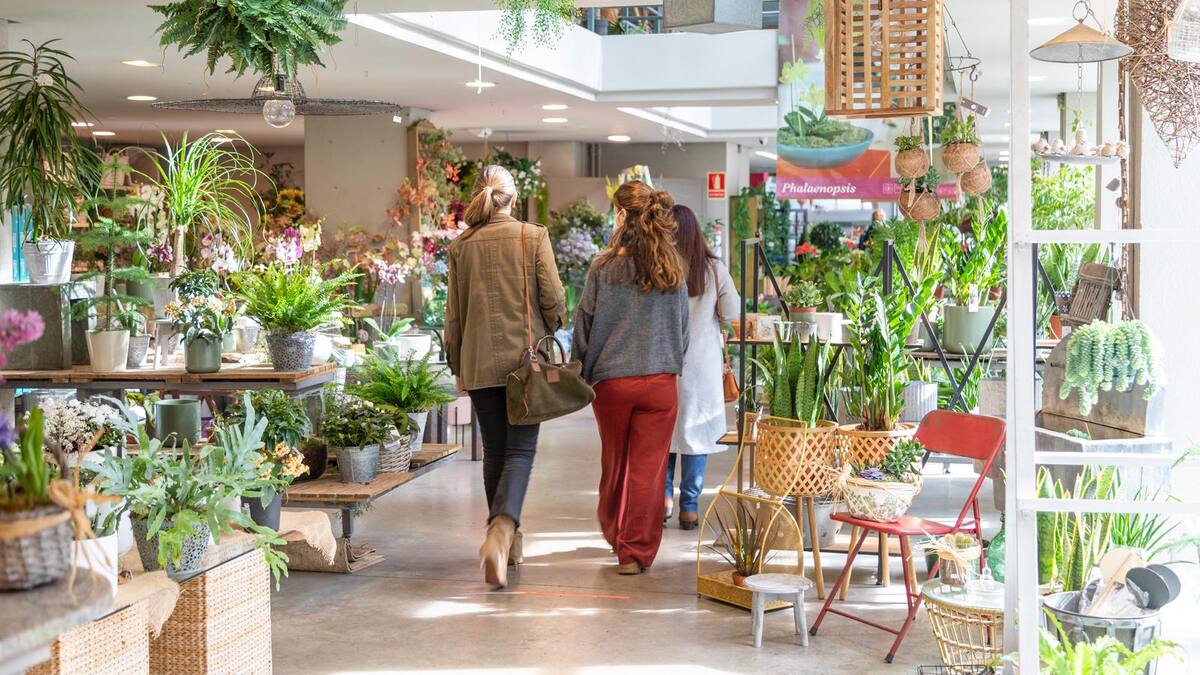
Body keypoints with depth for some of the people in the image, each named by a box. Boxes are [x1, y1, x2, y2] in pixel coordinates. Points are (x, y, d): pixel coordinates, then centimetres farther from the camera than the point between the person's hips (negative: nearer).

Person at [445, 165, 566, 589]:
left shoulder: (461, 246, 4)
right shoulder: (534, 237, -3)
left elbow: (453, 313, 7)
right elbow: (553, 300, -6)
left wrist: (457, 366, 17)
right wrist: (553, 344, 11)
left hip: (480, 362, 2)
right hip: (526, 358, -2)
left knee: (495, 452, 13)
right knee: (520, 450, -2)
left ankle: (506, 540, 21)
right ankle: (502, 531, -25)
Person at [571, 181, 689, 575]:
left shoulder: (604, 267, -7)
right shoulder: (672, 270, -1)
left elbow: (585, 324, -1)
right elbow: (683, 327, 8)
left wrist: (581, 372, 11)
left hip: (611, 380, 0)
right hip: (660, 380, 0)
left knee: (614, 463, 18)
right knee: (648, 468, 4)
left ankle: (613, 531, 38)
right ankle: (636, 551, 5)